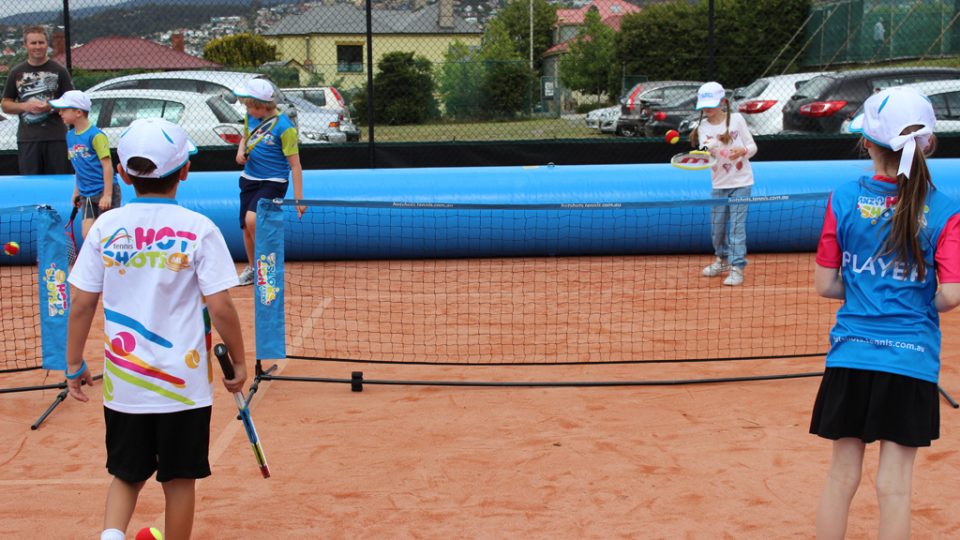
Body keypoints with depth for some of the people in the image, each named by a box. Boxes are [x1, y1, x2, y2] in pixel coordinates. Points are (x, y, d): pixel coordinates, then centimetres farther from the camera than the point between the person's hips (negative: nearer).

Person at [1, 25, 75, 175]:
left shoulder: (59, 71, 5)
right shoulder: (16, 73, 10)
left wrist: (51, 106, -13)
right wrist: (25, 106, -7)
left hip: (56, 137, -1)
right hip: (27, 138, 2)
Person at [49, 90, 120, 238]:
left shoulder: (96, 135, -13)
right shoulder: (70, 136, 10)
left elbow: (107, 165, -15)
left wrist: (107, 194, -18)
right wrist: (76, 192, 19)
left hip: (104, 192, -7)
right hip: (87, 196, 7)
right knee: (87, 234, 1)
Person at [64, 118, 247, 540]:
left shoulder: (106, 227, -2)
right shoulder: (200, 230, -9)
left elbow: (81, 305, 0)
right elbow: (221, 308, -11)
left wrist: (74, 365, 11)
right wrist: (238, 362, 3)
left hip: (122, 382, 2)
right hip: (184, 383, -2)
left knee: (127, 475, 17)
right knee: (179, 480, 12)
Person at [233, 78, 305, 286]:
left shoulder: (284, 127, -19)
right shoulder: (251, 117, -1)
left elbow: (295, 164, -16)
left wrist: (298, 198, -19)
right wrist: (241, 151, -3)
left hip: (273, 181, -7)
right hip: (249, 179, 7)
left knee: (252, 219, -26)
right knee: (247, 227, 9)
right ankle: (252, 268, 30)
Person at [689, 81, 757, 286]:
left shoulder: (736, 119, -4)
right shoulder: (703, 127, 1)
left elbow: (752, 146, -1)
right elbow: (705, 152, -15)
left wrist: (743, 150, -23)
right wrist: (707, 150, -39)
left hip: (740, 182, -3)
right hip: (719, 184, 3)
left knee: (736, 225, -8)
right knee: (716, 225, 9)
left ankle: (737, 267, -4)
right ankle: (722, 260, 32)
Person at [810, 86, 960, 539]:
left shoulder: (844, 200, -4)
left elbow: (824, 285, 0)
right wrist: (918, 303, 11)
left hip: (850, 354, 1)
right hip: (912, 359, -1)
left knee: (841, 476, 12)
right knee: (895, 487, 7)